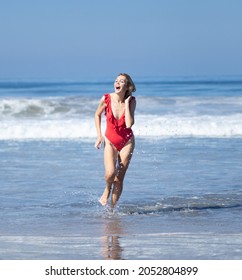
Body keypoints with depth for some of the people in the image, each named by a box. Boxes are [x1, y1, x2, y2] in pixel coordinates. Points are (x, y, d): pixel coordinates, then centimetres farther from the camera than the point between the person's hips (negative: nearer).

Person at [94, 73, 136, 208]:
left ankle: (112, 208, 17)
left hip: (126, 142, 0)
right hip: (110, 141, 0)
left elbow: (129, 124, -26)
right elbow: (98, 115, 7)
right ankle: (107, 190, 11)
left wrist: (127, 103, -24)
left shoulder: (131, 101, -14)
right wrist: (99, 136, 3)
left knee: (119, 179, 0)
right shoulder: (106, 99, -13)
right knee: (110, 173, -23)